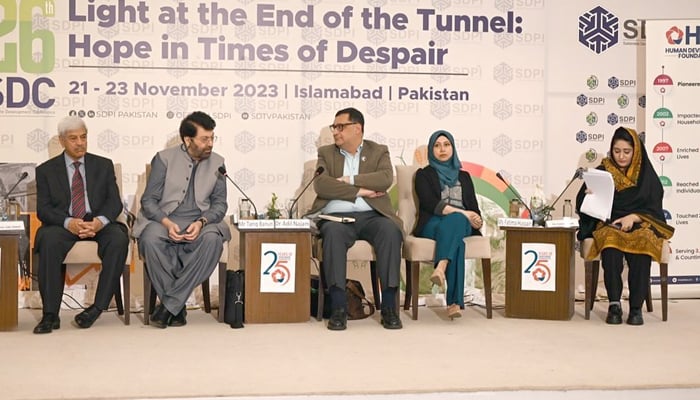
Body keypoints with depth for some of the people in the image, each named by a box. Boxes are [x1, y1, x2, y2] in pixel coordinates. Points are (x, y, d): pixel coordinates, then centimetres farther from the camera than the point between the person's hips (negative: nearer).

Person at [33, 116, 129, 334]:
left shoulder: (104, 165, 15)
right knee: (49, 240, -35)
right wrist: (68, 222, -21)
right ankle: (50, 314, -29)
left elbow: (115, 201, 5)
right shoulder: (46, 170, 11)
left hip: (98, 223, 1)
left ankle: (98, 307, -27)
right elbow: (43, 209, 1)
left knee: (119, 239, -32)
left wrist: (101, 220, -18)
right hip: (63, 225, -1)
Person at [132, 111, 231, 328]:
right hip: (163, 220, -1)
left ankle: (169, 304, -26)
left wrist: (201, 222, -15)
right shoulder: (164, 158, 2)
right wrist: (167, 223, -20)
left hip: (200, 223, 1)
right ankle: (177, 307, -21)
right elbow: (148, 200, 0)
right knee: (151, 239, -36)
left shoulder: (217, 162, 9)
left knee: (213, 240, -34)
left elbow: (220, 203, 7)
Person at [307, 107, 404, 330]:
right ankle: (338, 307, -34)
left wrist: (350, 180, -8)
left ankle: (389, 307, -29)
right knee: (333, 232, -35)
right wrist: (359, 191, -8)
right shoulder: (326, 153, 17)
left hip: (371, 215, 0)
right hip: (337, 216, 0)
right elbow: (321, 185, -2)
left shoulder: (378, 151, 16)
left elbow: (386, 178, -5)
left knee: (391, 231, -32)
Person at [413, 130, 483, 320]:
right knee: (455, 230, -39)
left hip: (463, 224, 2)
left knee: (455, 221, -38)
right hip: (433, 225, -2)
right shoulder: (424, 174, 15)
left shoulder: (464, 176, 27)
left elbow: (474, 206, 18)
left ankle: (441, 268, -61)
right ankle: (455, 301, -53)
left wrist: (476, 220, -9)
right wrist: (462, 212, -15)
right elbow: (430, 204, -3)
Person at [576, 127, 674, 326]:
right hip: (608, 225, 0)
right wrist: (589, 196, -19)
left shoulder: (646, 174, 10)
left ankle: (636, 307, -28)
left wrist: (633, 217, -14)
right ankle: (614, 304, -29)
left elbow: (654, 208, 5)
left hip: (640, 225, 0)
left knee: (641, 248, -36)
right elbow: (581, 205, 5)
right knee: (611, 248, -37)